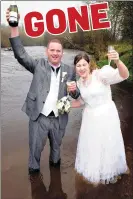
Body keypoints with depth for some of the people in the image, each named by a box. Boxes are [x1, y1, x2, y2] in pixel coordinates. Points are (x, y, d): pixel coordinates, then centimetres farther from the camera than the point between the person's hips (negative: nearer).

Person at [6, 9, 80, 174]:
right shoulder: (39, 65, -2)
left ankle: (54, 164, 52)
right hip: (39, 117, -2)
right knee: (35, 149, 12)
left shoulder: (69, 70, 4)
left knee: (56, 147, 23)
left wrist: (74, 90, -16)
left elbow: (76, 95, 10)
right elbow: (20, 54, -15)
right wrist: (14, 27, -26)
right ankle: (34, 170, 39)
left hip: (59, 119, 2)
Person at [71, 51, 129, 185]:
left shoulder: (101, 74, -21)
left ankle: (109, 173, 44)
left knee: (108, 146, 15)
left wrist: (117, 61, -54)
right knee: (90, 146, 20)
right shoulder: (79, 82, 0)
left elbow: (124, 75, -35)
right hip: (90, 117, 5)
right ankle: (93, 173, 47)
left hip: (106, 115, -5)